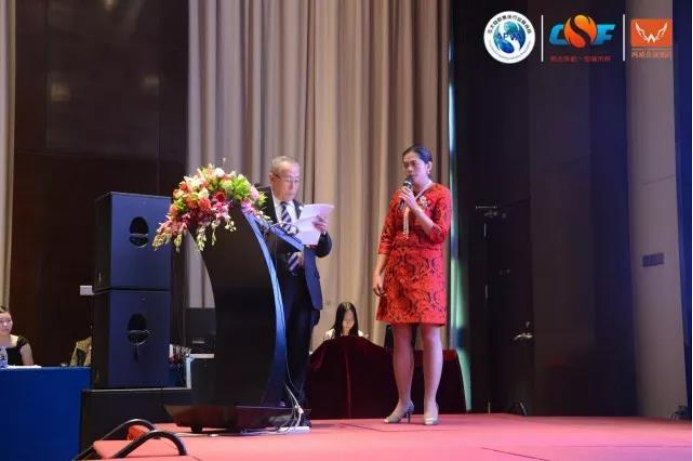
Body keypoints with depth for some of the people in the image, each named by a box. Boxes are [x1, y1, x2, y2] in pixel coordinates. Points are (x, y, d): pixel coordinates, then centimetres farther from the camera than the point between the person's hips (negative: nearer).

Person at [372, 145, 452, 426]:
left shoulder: (441, 194, 1)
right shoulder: (399, 196, 15)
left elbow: (439, 235, -9)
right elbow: (386, 237, 11)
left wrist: (415, 207, -14)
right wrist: (378, 272, 1)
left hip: (426, 271, -4)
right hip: (397, 272, 5)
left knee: (430, 335, -5)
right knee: (400, 338, 5)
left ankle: (430, 403, 1)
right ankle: (404, 402, 13)